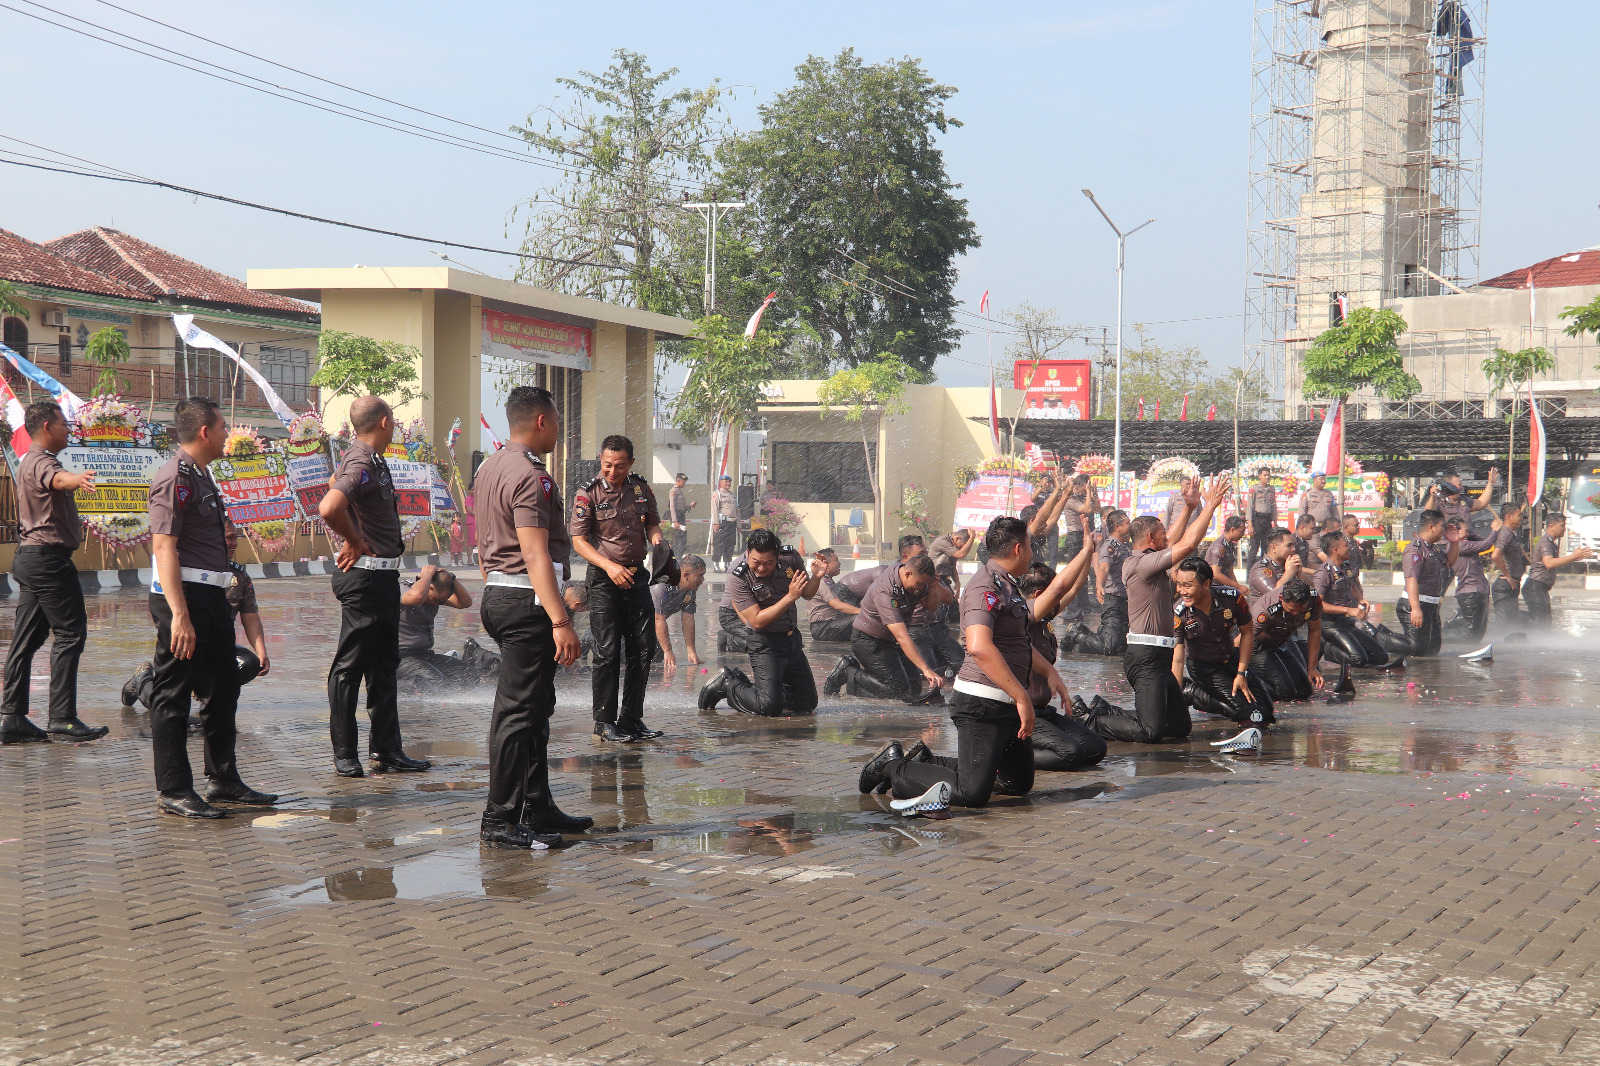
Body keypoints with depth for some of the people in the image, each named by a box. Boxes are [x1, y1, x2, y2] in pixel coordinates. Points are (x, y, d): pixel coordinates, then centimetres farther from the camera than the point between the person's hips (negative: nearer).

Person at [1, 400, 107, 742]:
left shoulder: (29, 462, 21)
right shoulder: (40, 461, -14)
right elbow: (56, 479, -39)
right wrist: (78, 479, -62)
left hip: (28, 556, 11)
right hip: (49, 558, -11)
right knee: (70, 634, -10)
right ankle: (62, 719, -12)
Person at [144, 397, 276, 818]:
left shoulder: (200, 475, 17)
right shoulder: (175, 478, -15)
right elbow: (164, 547, -22)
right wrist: (179, 614, -27)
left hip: (211, 595, 10)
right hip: (183, 595, -10)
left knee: (225, 686, 16)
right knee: (173, 694, -3)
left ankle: (223, 779, 27)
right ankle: (173, 791, 2)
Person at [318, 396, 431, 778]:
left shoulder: (369, 460, 13)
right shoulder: (362, 464, -18)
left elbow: (336, 483, 32)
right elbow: (329, 508, -34)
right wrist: (356, 543, -17)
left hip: (382, 577, 11)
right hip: (365, 577, -11)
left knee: (384, 667, 13)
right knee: (349, 667, -3)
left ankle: (387, 750, 18)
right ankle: (345, 755, 3)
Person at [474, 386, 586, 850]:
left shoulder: (489, 467, 16)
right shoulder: (530, 476, -16)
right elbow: (536, 555, -24)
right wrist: (561, 622, -26)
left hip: (497, 596, 10)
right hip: (528, 601, -10)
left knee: (535, 706, 16)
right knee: (519, 710, -6)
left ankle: (537, 808, 23)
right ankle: (500, 820, -2)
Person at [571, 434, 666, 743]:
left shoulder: (642, 488, 6)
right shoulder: (588, 494, -7)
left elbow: (652, 524, 17)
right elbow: (578, 541, -9)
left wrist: (657, 541, -7)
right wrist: (609, 566, -21)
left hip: (637, 576, 5)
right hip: (604, 579, -5)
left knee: (643, 648, 5)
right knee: (606, 651, -5)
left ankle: (631, 718, 15)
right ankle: (604, 722, 5)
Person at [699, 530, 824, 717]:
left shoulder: (790, 556, -8)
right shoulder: (737, 577, -21)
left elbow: (807, 594, 8)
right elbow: (757, 621, -25)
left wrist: (816, 577, -14)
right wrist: (790, 597, -30)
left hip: (792, 638, 6)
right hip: (765, 643, -6)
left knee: (808, 704, 13)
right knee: (769, 708, -18)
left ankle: (741, 681, 25)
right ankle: (726, 684, 9)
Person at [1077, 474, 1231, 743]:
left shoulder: (1145, 562, 18)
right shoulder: (1142, 563, -13)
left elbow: (1174, 544, 32)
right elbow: (1188, 544, -19)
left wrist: (1189, 507, 26)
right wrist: (1210, 505, -11)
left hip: (1158, 658, 11)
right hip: (1146, 657, -11)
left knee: (1181, 727, 13)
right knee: (1151, 732, -18)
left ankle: (1106, 711, 16)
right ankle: (1094, 721, -1)